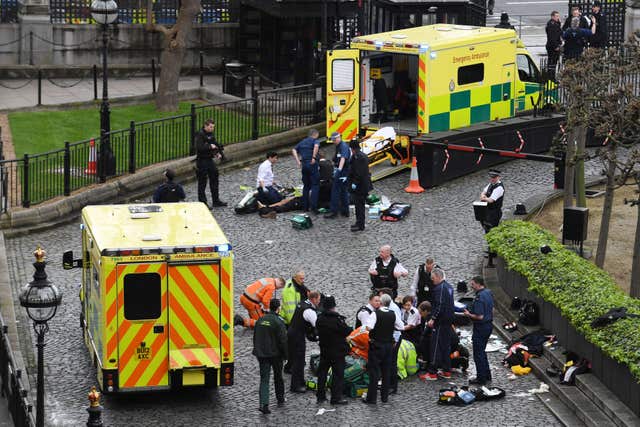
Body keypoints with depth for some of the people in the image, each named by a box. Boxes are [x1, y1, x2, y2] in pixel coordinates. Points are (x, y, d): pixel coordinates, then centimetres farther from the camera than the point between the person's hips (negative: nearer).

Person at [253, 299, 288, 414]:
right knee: (278, 378, 16)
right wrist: (285, 355, -4)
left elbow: (255, 338, 14)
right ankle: (280, 400, 31)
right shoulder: (278, 322, -15)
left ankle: (263, 404, -14)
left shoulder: (260, 320, 5)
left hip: (262, 355, 4)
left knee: (264, 379, 1)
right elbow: (283, 340, -15)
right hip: (275, 354, -4)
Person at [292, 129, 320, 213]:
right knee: (315, 185, -4)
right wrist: (314, 157, -20)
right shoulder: (315, 140, -1)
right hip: (312, 165, -6)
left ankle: (305, 206, 14)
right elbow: (316, 146, -25)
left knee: (306, 186, 15)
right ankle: (313, 206, -16)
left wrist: (298, 162, 4)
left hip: (304, 165, 6)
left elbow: (294, 150, 9)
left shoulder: (302, 142, 18)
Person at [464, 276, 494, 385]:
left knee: (478, 354, 1)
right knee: (482, 351, 21)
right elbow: (492, 310, 17)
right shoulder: (488, 293, 6)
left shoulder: (479, 298, -25)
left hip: (481, 327, -10)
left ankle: (481, 378, 6)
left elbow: (480, 316, -26)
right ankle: (487, 375, 28)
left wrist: (469, 315, -12)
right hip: (489, 325, 10)